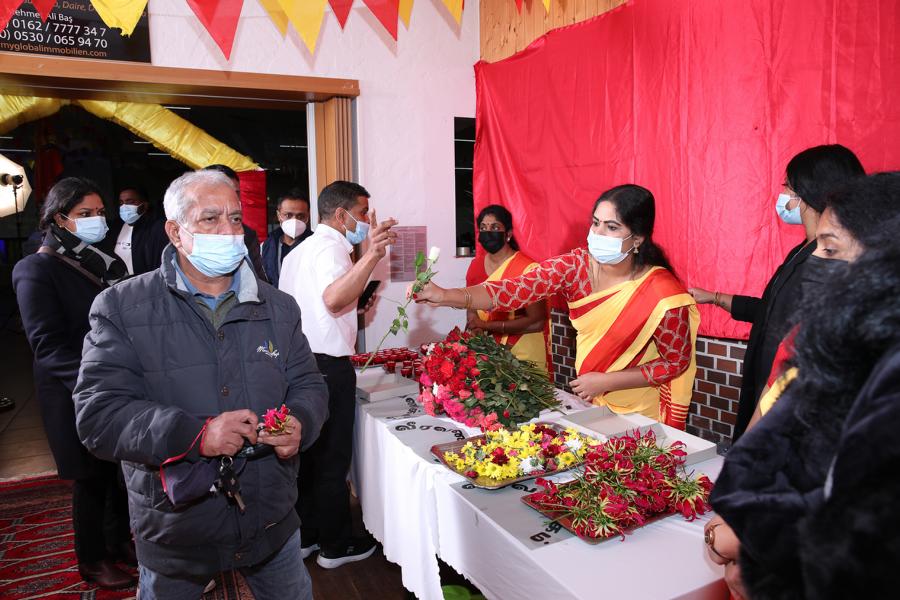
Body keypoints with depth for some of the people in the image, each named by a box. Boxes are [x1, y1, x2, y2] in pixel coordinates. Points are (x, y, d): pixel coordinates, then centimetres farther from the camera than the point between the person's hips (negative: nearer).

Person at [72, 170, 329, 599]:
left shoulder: (278, 307, 2)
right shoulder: (122, 307, -9)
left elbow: (308, 385, 6)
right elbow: (97, 414, -15)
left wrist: (299, 423, -17)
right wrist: (195, 434, -29)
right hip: (174, 532, -2)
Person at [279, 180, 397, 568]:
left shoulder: (298, 251, 17)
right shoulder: (330, 247, -14)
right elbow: (333, 299, -35)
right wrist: (372, 254, -46)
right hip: (328, 366, -9)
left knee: (307, 453, 17)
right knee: (333, 458, 4)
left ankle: (306, 536, 30)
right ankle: (335, 546, 18)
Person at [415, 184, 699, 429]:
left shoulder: (662, 294, -24)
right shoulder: (577, 265, -16)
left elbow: (675, 363, -13)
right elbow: (517, 289, -27)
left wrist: (606, 382, -20)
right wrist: (447, 296, -41)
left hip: (638, 416, -3)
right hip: (589, 404, 4)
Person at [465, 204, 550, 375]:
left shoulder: (527, 268, -17)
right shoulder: (475, 266, 1)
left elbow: (536, 322, -22)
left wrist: (487, 325, -20)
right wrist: (474, 326, -11)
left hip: (524, 355, -5)